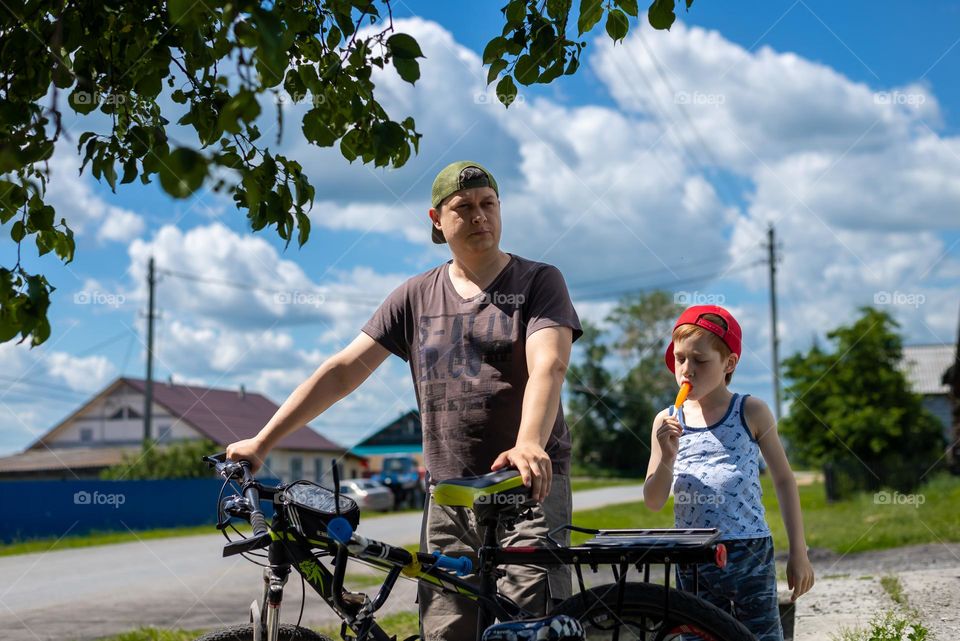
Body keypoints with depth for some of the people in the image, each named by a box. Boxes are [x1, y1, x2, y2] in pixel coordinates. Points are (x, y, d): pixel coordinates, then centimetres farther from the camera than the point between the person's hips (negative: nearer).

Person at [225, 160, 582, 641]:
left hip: (528, 490, -3)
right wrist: (261, 442, 4)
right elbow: (342, 371, 10)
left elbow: (548, 367, -16)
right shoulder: (418, 296, 12)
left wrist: (529, 444, -36)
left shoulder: (538, 282, 2)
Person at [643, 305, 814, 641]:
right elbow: (653, 502, 4)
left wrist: (798, 553, 2)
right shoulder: (667, 422, 6)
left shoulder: (751, 412, 1)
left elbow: (784, 480, 5)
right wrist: (667, 458, -15)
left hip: (749, 553, -2)